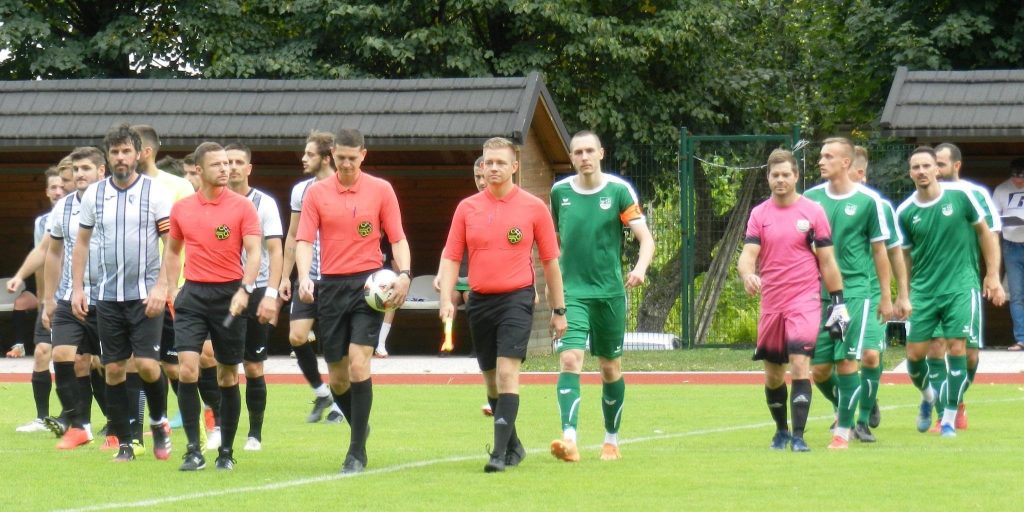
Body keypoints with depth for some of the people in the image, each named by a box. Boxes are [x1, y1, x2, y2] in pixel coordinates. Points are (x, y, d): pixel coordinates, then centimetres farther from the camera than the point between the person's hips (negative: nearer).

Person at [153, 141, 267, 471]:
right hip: (192, 295, 2)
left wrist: (245, 289, -24)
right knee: (187, 368, -14)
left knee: (227, 376, 6)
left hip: (229, 295, -2)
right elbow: (172, 251, 21)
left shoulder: (242, 207, -3)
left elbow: (253, 253, -9)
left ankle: (226, 452, 17)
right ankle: (193, 451, -10)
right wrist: (165, 288, 13)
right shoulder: (182, 208, 7)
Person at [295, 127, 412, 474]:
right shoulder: (316, 193, 5)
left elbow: (397, 238, 4)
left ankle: (357, 453, -8)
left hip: (368, 284, -2)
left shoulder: (381, 190, 3)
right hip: (330, 286, 2)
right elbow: (304, 240, 0)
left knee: (358, 364, -14)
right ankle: (360, 426, 35)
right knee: (337, 376, 6)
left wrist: (404, 274, -13)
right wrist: (304, 277, -17)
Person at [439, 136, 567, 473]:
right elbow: (451, 258, 7)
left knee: (508, 372, -16)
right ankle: (513, 445, 28)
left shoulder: (534, 208, 0)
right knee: (491, 378, 11)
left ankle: (500, 452, -19)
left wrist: (558, 310, 5)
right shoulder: (467, 208, 6)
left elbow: (550, 261, 5)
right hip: (479, 300, 4)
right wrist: (447, 300, -6)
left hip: (516, 298, -4)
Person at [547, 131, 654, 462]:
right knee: (570, 360, -17)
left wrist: (640, 268, -28)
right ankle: (569, 438, -27)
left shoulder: (619, 191, -4)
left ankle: (611, 439, 27)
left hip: (610, 293, -1)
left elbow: (645, 238, -9)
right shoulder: (560, 192, 4)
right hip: (571, 293, 1)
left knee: (611, 368, 10)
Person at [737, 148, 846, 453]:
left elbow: (827, 260, 3)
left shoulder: (813, 211, 0)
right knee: (773, 373, 9)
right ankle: (781, 431, 28)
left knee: (799, 364, -16)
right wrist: (747, 275, -26)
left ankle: (798, 436, -16)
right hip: (771, 302, 3)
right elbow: (748, 254, -3)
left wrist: (838, 302, 1)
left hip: (804, 300, -3)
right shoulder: (759, 214, 6)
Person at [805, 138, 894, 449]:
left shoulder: (868, 201, -3)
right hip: (819, 292, 4)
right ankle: (844, 409, 31)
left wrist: (886, 297, 4)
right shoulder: (810, 199, 6)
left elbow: (879, 250, 3)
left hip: (857, 291, -3)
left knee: (847, 362, -9)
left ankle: (843, 430, 2)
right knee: (819, 369, 4)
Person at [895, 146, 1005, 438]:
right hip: (923, 291, 2)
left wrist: (993, 276, -1)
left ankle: (949, 419, 2)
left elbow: (984, 233, 3)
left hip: (960, 286, -2)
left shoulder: (960, 196, -6)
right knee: (915, 354, 0)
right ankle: (928, 397, 33)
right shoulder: (905, 212, 0)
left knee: (956, 349, -9)